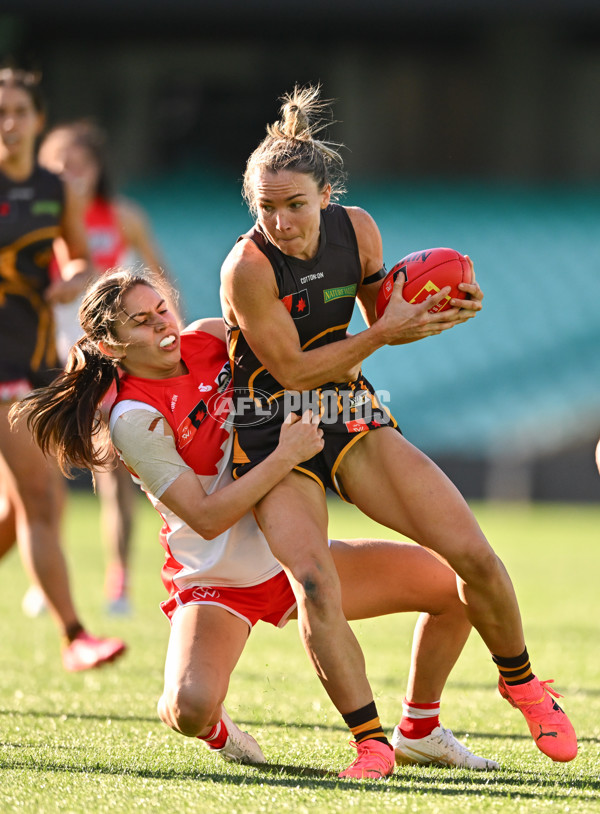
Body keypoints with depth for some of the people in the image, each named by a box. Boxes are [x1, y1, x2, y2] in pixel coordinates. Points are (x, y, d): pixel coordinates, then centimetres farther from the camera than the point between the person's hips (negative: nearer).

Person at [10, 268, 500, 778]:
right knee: (192, 708, -34)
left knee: (452, 582, -2)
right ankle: (216, 730, 6)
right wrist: (285, 456, -27)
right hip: (214, 581, -6)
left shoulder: (211, 339, -2)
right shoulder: (135, 419, -20)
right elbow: (205, 518, -23)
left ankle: (419, 734, 18)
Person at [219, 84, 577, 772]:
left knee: (472, 553, -6)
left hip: (353, 419, 4)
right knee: (313, 581, -28)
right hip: (273, 438, -4)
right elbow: (294, 370, -18)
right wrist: (383, 333, -25)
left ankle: (520, 682, 20)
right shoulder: (247, 267, -22)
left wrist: (440, 316, -8)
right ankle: (370, 740, -18)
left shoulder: (357, 229, -5)